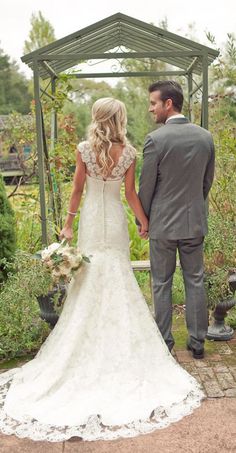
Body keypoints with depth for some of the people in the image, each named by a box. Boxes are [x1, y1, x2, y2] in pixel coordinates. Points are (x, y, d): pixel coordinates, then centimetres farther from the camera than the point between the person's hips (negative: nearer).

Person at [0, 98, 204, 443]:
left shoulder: (84, 150, -8)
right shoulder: (128, 153, -9)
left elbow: (77, 190, -4)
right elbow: (131, 193, -6)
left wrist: (68, 223, 6)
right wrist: (144, 222, 7)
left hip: (91, 219, 0)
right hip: (116, 221, 0)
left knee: (90, 280, 10)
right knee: (118, 278, 11)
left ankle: (91, 338, 18)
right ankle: (119, 339, 19)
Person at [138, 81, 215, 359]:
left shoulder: (156, 139, -15)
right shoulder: (205, 137, 1)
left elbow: (146, 186, -9)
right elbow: (207, 181, 10)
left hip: (163, 223, -4)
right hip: (195, 222, 4)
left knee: (162, 284, 9)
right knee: (195, 282, 13)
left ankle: (164, 342, 19)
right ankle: (197, 342, 21)